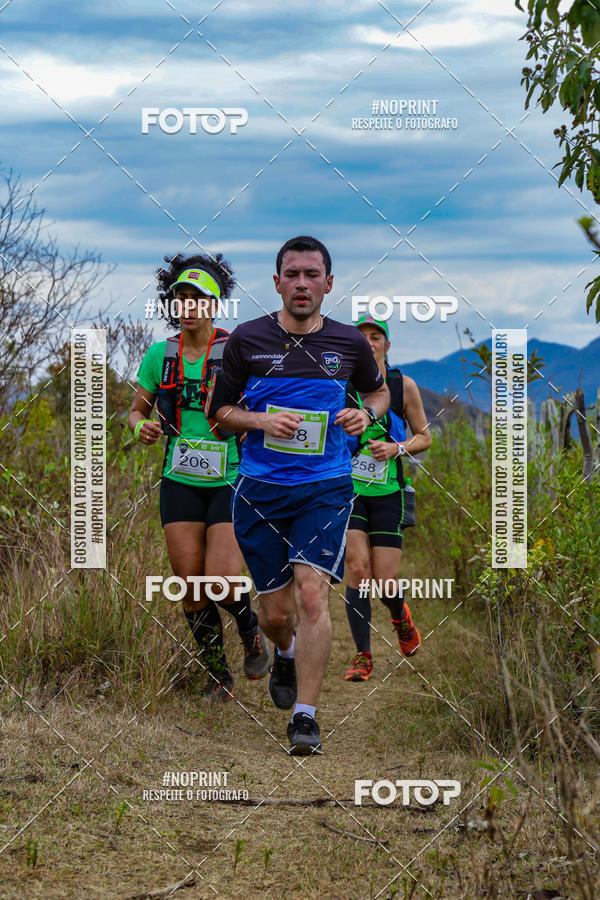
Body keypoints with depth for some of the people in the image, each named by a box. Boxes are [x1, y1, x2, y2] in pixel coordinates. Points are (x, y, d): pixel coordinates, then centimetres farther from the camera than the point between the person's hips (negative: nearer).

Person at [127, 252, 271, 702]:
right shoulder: (160, 355, 4)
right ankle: (219, 676, 17)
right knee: (192, 588, -1)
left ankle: (251, 631, 18)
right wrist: (142, 428, -7)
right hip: (181, 483, 3)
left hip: (231, 483, -3)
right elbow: (136, 411, 15)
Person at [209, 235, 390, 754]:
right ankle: (287, 654, 44)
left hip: (326, 487, -1)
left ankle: (305, 717, -13)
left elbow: (379, 390, 21)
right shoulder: (247, 340, -1)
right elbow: (221, 410, 7)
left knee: (312, 593, -19)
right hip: (260, 490, 1)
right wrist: (262, 421, -13)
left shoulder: (349, 342, 3)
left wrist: (366, 414, -1)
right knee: (276, 614, 6)